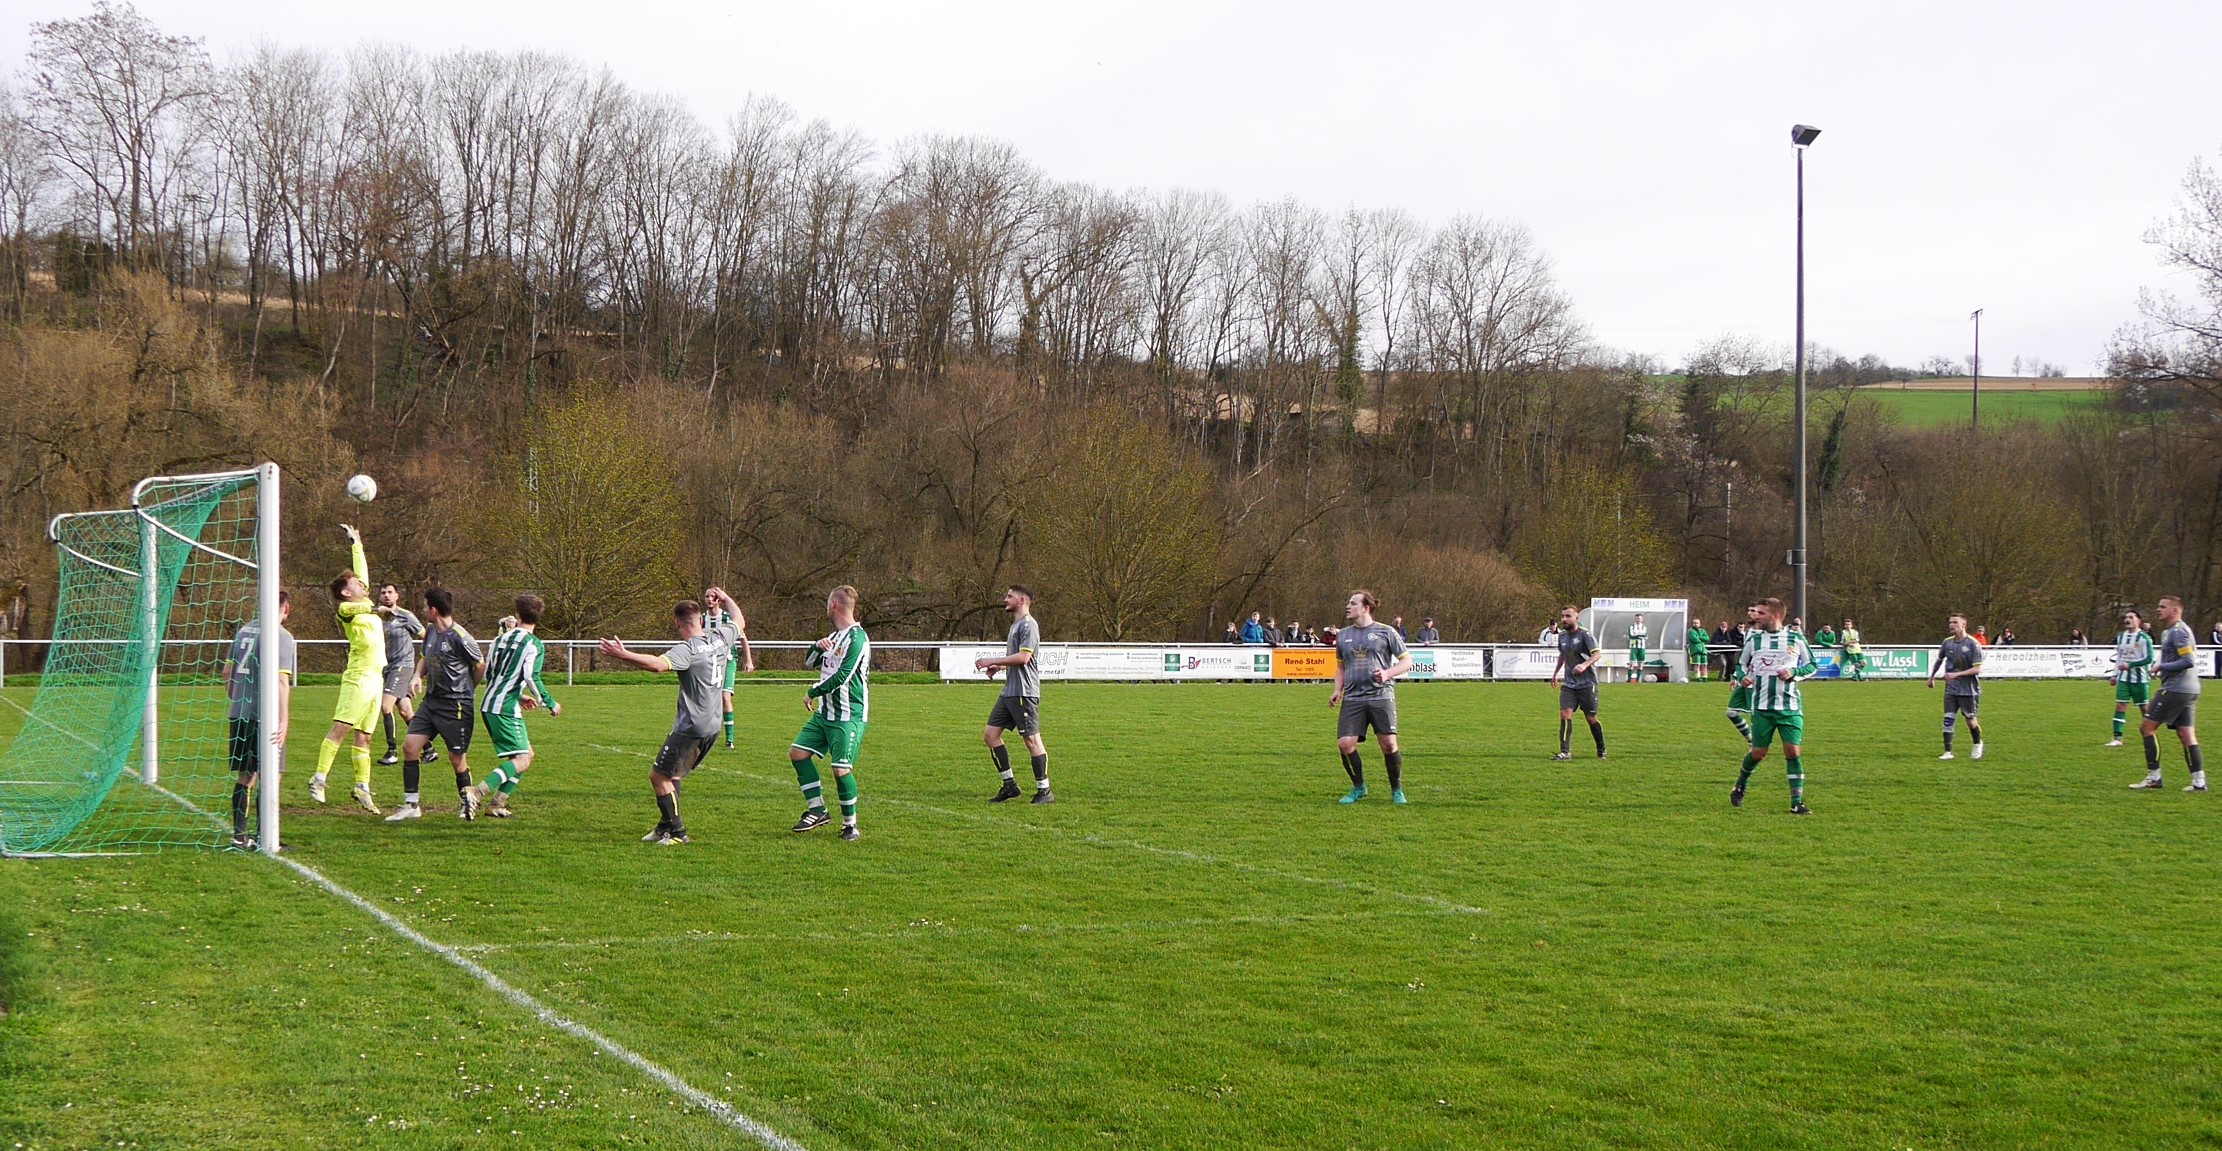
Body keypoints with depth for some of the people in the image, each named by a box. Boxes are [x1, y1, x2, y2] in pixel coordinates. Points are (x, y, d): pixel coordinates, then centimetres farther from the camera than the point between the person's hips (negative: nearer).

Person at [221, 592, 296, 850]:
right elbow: (281, 681, -16)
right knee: (270, 778, 0)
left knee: (244, 777, 13)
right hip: (265, 716, -7)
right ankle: (263, 836, -1)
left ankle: (239, 836, 15)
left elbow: (227, 671, 17)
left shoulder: (245, 629, 12)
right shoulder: (281, 636, -10)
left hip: (239, 714, 7)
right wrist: (284, 720, -17)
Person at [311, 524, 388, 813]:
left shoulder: (366, 603, 19)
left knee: (363, 735, 7)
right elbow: (356, 608, -27)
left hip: (376, 678, 8)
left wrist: (356, 543, 37)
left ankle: (362, 787, 7)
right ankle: (319, 779, -16)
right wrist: (375, 608, -44)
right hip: (358, 678, -8)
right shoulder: (346, 609, -3)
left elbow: (362, 571, 30)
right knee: (341, 727, -14)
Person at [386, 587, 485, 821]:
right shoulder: (430, 631, 7)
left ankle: (467, 803, 22)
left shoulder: (459, 637, -17)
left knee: (458, 759, -1)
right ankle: (411, 805, 4)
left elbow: (481, 666, -6)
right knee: (410, 746, -2)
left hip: (456, 705, -8)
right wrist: (419, 676, 6)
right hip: (432, 701, 8)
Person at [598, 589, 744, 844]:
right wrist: (725, 599, 41)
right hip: (712, 726, 9)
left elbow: (658, 664, -37)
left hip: (691, 727, -9)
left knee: (658, 775, -1)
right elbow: (738, 621, 27)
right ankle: (665, 826, 24)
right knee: (672, 775, 20)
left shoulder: (687, 650, -19)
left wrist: (623, 655, -39)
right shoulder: (720, 637, 5)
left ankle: (677, 830, -1)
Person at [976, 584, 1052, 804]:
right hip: (1009, 692, 10)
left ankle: (1044, 791, -1)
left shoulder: (1028, 625, -12)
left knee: (1031, 739, -6)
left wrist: (992, 660, -16)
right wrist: (998, 667, 14)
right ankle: (1009, 785, 12)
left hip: (1024, 692, -10)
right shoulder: (1015, 625, 20)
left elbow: (1023, 657, -21)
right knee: (991, 734, 6)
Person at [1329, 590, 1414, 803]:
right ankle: (1358, 788, 11)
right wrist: (1338, 691, 10)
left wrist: (1387, 673, -12)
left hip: (1381, 696, -3)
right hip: (1352, 699, 3)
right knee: (1345, 744, -10)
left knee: (1388, 744, -10)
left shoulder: (1386, 632, 3)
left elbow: (1407, 661, 5)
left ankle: (1397, 791, 10)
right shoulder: (1343, 635, 15)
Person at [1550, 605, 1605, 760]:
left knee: (1591, 718, 1)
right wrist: (1555, 673, 31)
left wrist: (1585, 664, -39)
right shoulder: (1562, 635, 8)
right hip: (1568, 683, 5)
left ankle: (1601, 751, 20)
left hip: (1587, 683, -5)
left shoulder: (1584, 634, -12)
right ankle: (1565, 752, -12)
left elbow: (1598, 653, -23)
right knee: (1565, 714, -11)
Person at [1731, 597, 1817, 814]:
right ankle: (1739, 787, 31)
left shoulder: (1796, 639, 1)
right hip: (1762, 706, 1)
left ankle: (1797, 802, -4)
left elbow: (1812, 665, 10)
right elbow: (1741, 664, 16)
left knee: (1794, 752, -9)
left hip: (1790, 706, -1)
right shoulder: (1753, 639, 5)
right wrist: (1742, 677, -6)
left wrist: (1793, 672, -9)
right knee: (1758, 753, 3)